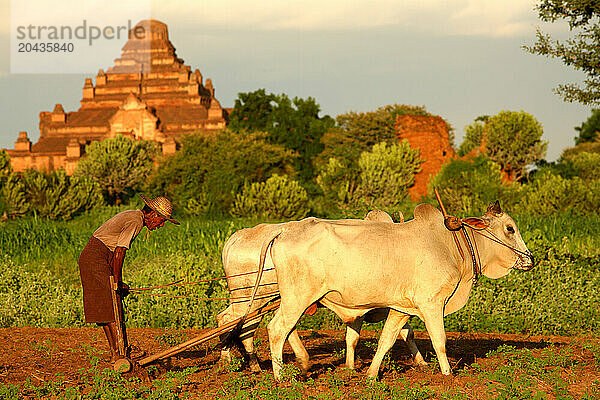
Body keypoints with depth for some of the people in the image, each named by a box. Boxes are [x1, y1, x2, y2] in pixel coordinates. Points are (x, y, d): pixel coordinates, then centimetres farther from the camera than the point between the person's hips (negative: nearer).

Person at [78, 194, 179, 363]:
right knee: (114, 306, -10)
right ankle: (121, 353, -10)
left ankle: (114, 352, 10)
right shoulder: (135, 221, -14)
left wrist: (119, 282, 11)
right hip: (97, 261, -10)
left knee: (105, 309, 9)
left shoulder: (131, 216, 17)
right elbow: (119, 253, -17)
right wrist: (117, 283, -12)